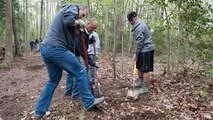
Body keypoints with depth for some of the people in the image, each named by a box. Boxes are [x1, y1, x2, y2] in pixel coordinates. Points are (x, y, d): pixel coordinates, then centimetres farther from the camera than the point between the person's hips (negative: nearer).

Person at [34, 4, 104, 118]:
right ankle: (89, 102, 15)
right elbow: (68, 20, -19)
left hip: (45, 48, 10)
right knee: (80, 72, 3)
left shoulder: (65, 10, 31)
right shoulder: (73, 7, 5)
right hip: (56, 48, -9)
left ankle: (39, 110, 25)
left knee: (53, 80, 19)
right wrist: (78, 22, -1)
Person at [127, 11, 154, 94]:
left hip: (146, 50, -10)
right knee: (139, 67, 19)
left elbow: (139, 42, -21)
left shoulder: (139, 27, -20)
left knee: (145, 69, -5)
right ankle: (140, 82, 33)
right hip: (144, 49, 10)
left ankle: (145, 88, 2)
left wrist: (136, 54, -14)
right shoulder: (141, 23, 12)